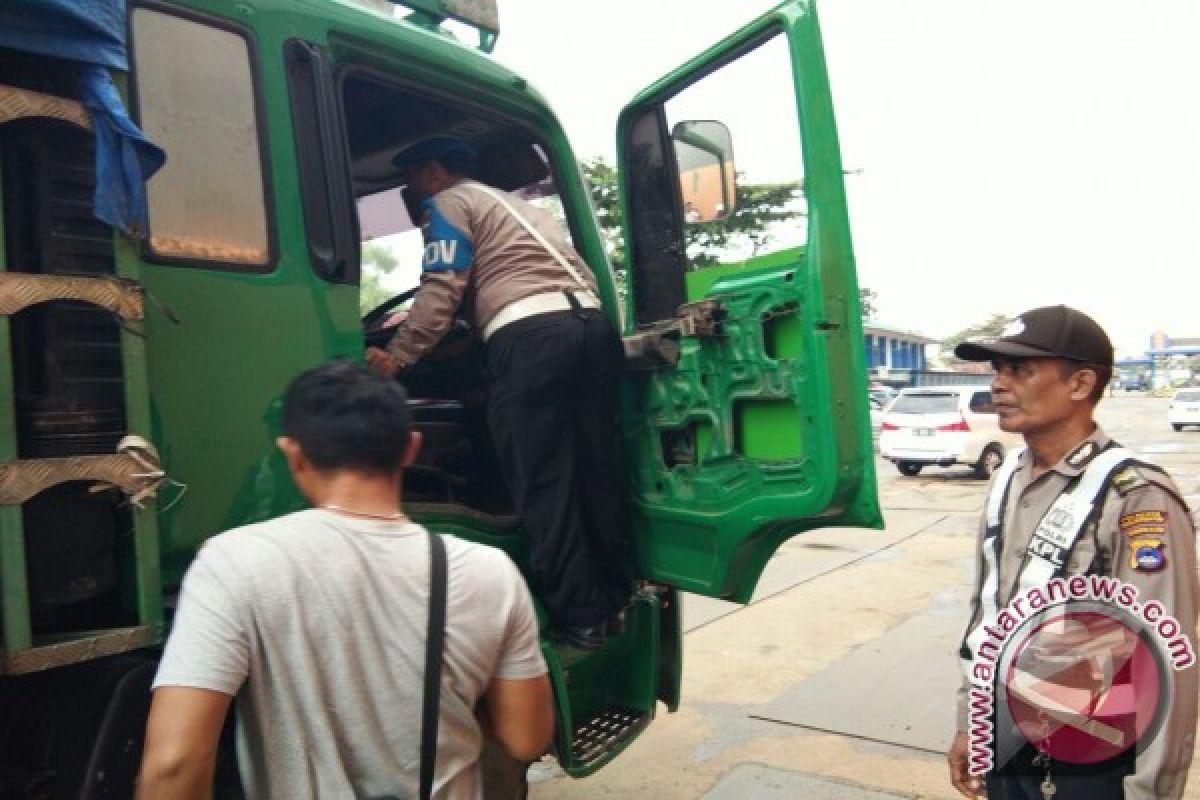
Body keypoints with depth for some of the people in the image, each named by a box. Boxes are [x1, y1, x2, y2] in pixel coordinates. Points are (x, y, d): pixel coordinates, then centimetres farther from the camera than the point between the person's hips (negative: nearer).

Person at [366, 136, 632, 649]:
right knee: (595, 471, 13)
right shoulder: (516, 204, 36)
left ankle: (578, 620, 1)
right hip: (592, 323, 8)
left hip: (531, 335, -8)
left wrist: (396, 356, 0)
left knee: (543, 485, -3)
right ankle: (614, 601, 23)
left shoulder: (449, 202, 12)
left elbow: (442, 290, -1)